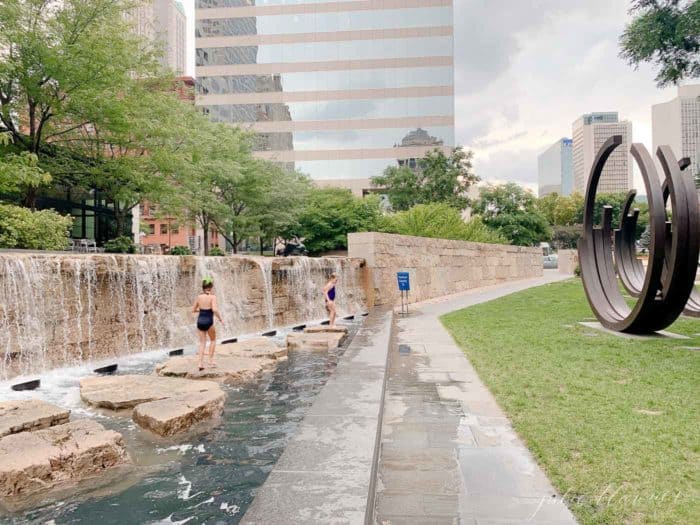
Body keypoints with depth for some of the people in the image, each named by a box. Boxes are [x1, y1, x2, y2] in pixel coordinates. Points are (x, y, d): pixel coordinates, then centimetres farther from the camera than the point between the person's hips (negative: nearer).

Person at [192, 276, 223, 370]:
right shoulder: (212, 297, -9)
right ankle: (211, 360, 16)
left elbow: (193, 310, 12)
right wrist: (220, 319, -9)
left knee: (202, 342, 12)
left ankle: (201, 363, 4)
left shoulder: (199, 297, 5)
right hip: (208, 322, -4)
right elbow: (215, 310, -22)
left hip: (200, 321, 4)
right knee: (213, 340, 19)